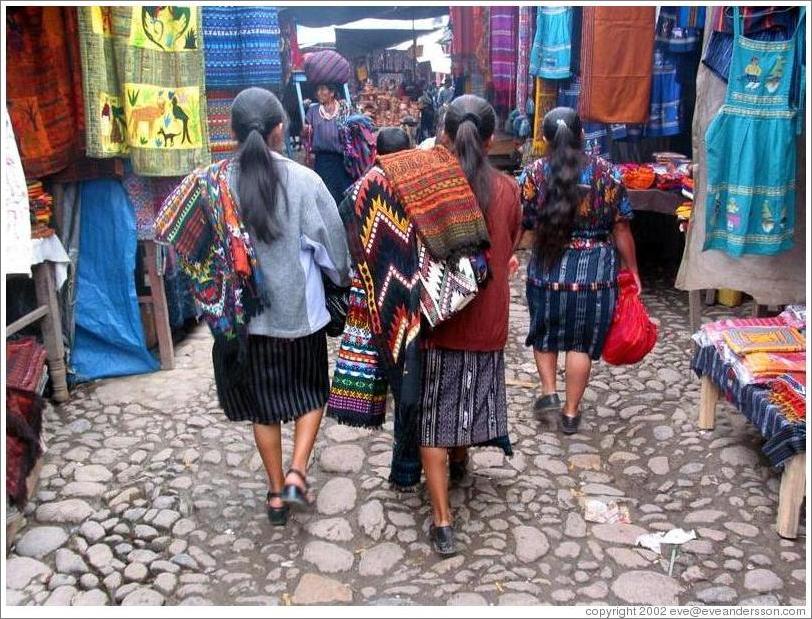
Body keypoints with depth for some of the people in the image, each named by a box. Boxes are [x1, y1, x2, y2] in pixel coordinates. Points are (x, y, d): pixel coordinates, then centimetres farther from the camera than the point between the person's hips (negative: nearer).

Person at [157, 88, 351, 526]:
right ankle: (297, 474, 6)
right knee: (311, 393, 20)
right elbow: (333, 244, -7)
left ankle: (276, 493, 27)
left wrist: (217, 293, 12)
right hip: (300, 310, -2)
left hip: (245, 316, 2)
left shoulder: (213, 183, -7)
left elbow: (192, 245, -2)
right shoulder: (304, 181, -14)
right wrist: (342, 277, 12)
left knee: (264, 404, 17)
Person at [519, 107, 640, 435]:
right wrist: (632, 269, 8)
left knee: (544, 332, 24)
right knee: (581, 342, 10)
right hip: (595, 271, 0)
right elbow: (621, 229, -2)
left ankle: (549, 392, 18)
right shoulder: (607, 173, -5)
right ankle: (571, 412, 18)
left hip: (548, 269, 0)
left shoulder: (533, 173, -5)